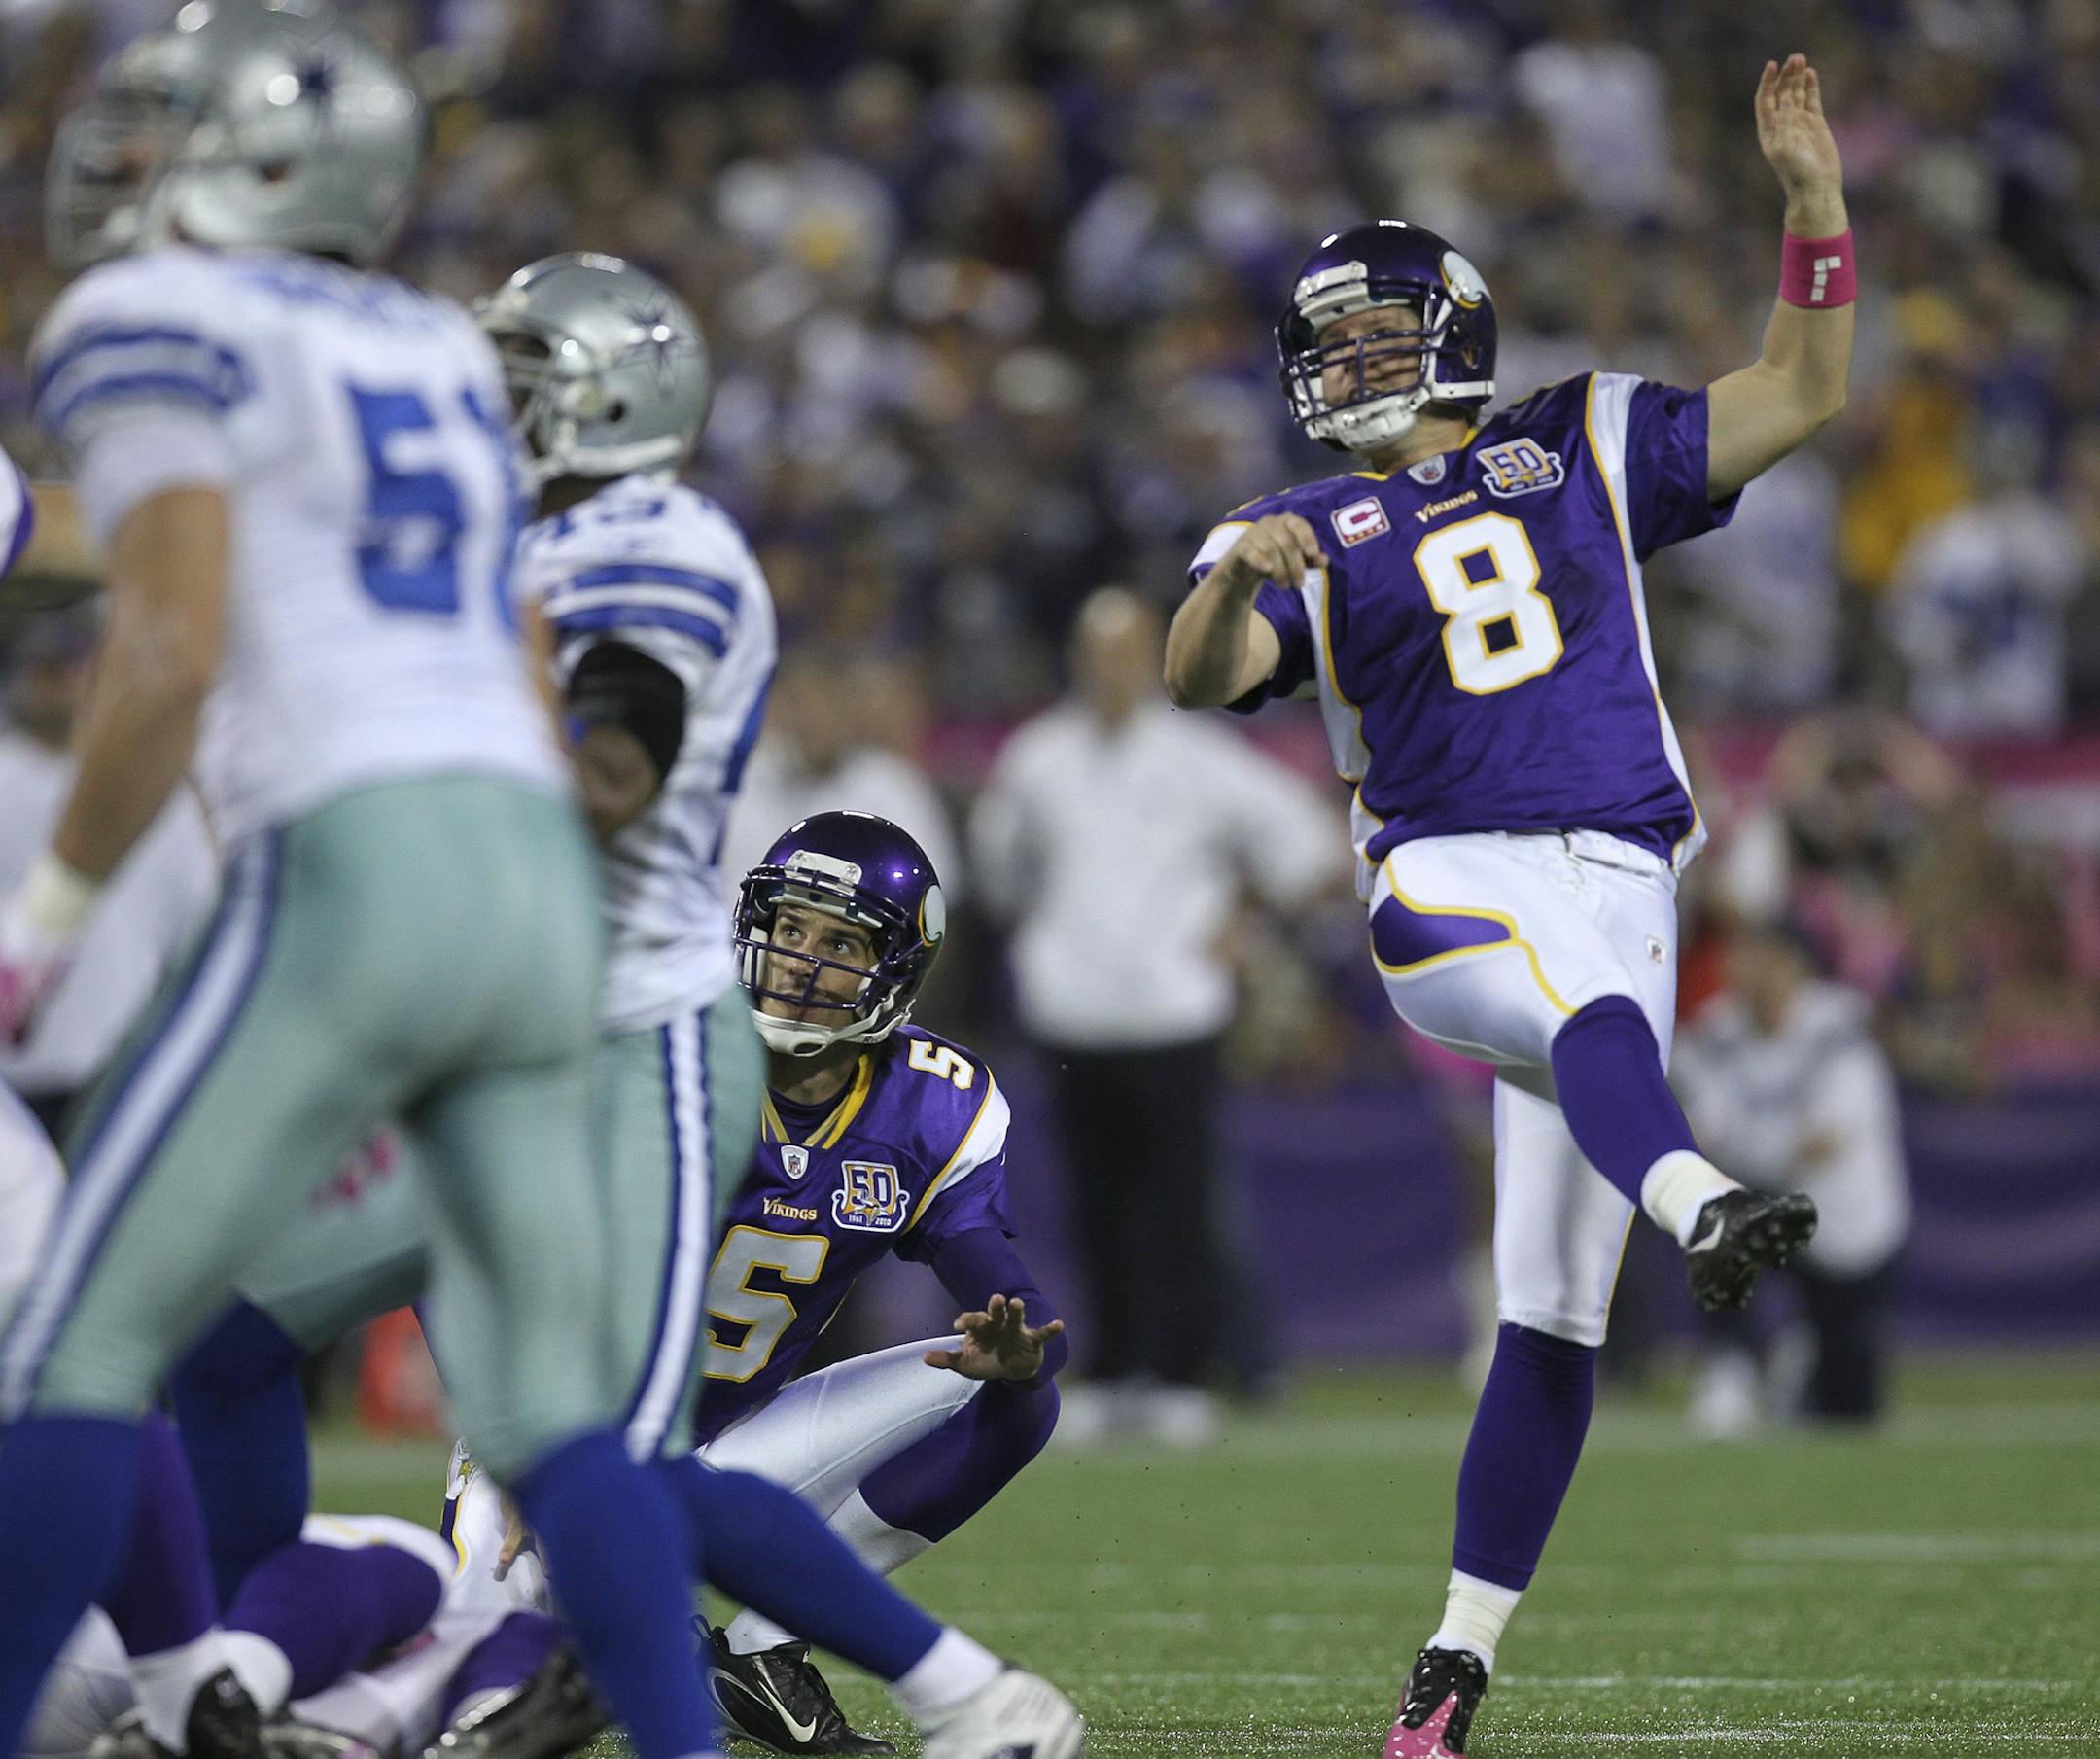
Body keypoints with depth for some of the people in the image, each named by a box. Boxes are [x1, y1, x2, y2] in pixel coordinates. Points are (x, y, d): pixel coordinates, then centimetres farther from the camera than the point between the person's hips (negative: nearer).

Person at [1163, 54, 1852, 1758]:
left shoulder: (1581, 451, 18)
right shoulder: (1311, 536, 12)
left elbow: (1797, 399, 16)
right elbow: (1199, 675, -7)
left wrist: (1815, 195, 6)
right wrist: (1237, 580, -28)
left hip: (1618, 882, 2)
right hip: (1449, 885, -2)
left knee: (1554, 1314, -1)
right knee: (1595, 1016, -39)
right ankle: (1702, 1208, -68)